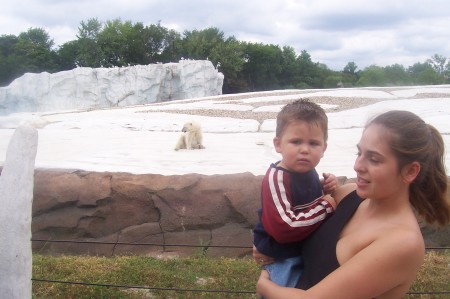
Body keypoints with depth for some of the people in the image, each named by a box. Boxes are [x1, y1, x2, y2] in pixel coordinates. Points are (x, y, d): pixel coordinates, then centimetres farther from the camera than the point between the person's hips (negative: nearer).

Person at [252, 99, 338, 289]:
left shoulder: (308, 171, -1)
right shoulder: (276, 178, -27)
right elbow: (284, 228, -35)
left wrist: (325, 189, -4)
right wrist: (325, 207, -25)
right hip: (283, 260, -8)